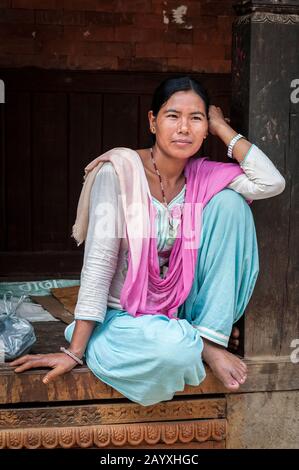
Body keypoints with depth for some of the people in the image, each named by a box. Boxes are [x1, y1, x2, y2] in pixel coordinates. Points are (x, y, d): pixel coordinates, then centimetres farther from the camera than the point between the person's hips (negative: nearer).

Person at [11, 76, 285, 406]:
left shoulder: (203, 176, -1)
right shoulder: (119, 171, -15)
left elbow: (272, 183, -16)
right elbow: (98, 264, -18)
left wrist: (221, 127, -8)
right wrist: (75, 352, -20)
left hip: (181, 306, 5)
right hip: (124, 314, -5)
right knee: (174, 350, -41)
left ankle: (210, 338, -11)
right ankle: (195, 342, -1)